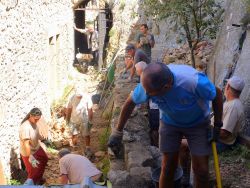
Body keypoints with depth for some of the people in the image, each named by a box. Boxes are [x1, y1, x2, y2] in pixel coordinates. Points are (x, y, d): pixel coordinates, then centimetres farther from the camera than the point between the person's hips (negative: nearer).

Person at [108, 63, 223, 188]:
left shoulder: (194, 82, -41)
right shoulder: (149, 83, -31)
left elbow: (217, 94, -19)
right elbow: (130, 102, -11)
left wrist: (217, 126, -10)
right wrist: (117, 132, -5)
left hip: (197, 123, -2)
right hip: (170, 122, 2)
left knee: (201, 170, -1)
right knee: (168, 168, 3)